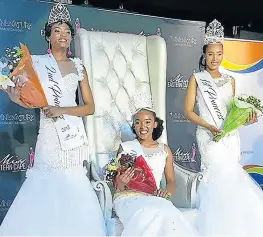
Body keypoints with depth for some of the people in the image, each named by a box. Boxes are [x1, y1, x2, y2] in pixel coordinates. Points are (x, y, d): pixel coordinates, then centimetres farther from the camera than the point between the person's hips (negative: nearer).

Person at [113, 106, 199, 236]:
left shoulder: (164, 149, 17)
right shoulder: (126, 147, 10)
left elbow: (171, 181, 16)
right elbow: (117, 185, 8)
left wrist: (166, 190, -8)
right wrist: (121, 183, -17)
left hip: (154, 198, 2)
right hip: (128, 197, -2)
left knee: (169, 215, -35)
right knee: (148, 215, -37)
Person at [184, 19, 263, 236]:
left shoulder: (229, 80, 15)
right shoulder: (197, 78, 2)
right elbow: (188, 111, -3)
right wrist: (209, 126, -15)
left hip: (230, 136, 4)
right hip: (209, 135, -4)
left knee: (230, 177, 1)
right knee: (221, 176, -13)